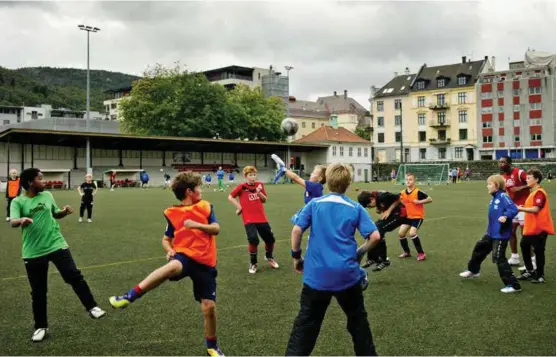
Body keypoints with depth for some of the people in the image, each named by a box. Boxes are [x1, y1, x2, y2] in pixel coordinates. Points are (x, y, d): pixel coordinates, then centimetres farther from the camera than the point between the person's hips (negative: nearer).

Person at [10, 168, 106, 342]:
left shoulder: (47, 195, 6)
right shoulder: (18, 202, -5)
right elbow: (13, 221, -21)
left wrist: (64, 211, 0)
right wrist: (22, 220, -44)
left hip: (56, 245, 2)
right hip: (33, 252, -2)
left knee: (74, 276, -10)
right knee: (38, 291, 6)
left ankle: (92, 308, 3)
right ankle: (41, 327, 21)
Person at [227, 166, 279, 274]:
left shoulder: (259, 185, 5)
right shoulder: (242, 187, -5)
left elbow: (264, 200, 8)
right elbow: (230, 197, 2)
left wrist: (259, 192, -9)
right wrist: (239, 207, -5)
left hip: (261, 218, 4)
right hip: (249, 219, -4)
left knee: (270, 239, 9)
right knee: (253, 240, -21)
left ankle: (269, 257, 41)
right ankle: (253, 263, 3)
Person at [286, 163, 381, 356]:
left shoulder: (314, 204, 0)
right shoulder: (356, 208, 1)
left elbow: (296, 231, -7)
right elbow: (375, 236, -6)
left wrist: (296, 256, 7)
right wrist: (359, 253, 11)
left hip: (317, 275, 0)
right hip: (347, 274, 1)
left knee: (305, 324, 8)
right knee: (357, 320, 21)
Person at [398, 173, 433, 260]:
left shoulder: (418, 192, -17)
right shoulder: (403, 193, 0)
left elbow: (430, 199, -17)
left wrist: (419, 201, -25)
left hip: (418, 216, -7)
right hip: (408, 217, 7)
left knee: (412, 233, -23)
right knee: (401, 233, 2)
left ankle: (421, 254, -8)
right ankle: (406, 252, 24)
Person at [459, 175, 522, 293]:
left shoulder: (503, 197, -19)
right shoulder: (494, 198, 9)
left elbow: (514, 209, -30)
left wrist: (505, 216, -46)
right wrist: (490, 229, 17)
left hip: (501, 235, -10)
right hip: (491, 233, 10)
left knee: (499, 258, -8)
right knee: (479, 248, 24)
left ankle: (513, 285, 1)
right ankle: (473, 270, 47)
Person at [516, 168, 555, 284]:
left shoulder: (539, 192, -17)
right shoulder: (533, 192, 14)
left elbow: (536, 209, -25)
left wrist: (521, 208, -24)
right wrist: (523, 207, 5)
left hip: (539, 228, -10)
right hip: (530, 227, 10)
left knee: (538, 251, 0)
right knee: (524, 245, 16)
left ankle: (540, 276, 12)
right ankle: (530, 271, 28)